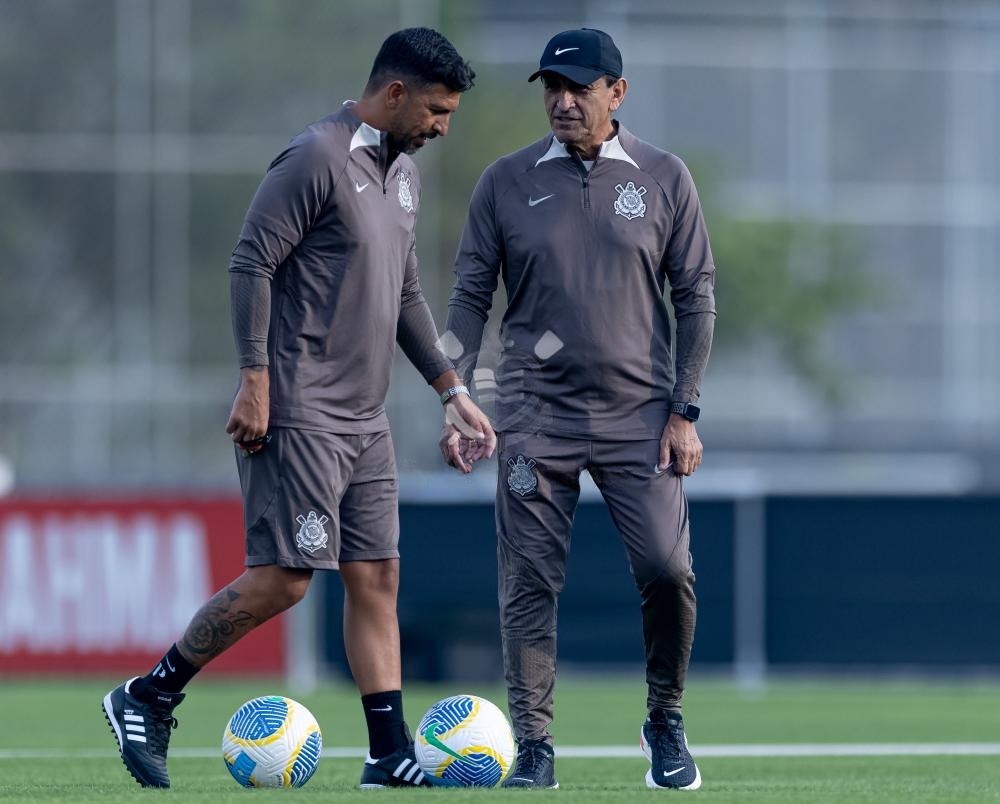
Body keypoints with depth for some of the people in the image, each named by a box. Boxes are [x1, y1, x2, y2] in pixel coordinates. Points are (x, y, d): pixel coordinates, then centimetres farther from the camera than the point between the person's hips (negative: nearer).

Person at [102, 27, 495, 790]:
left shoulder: (404, 174, 16)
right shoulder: (317, 160, -12)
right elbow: (250, 264, -15)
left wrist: (453, 392, 21)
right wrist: (255, 381, -20)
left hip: (365, 422, 9)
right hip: (299, 413, -9)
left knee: (377, 577, 5)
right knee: (283, 577, -11)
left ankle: (391, 755, 5)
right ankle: (147, 700, 1)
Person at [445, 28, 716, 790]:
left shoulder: (663, 178, 3)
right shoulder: (507, 182, 4)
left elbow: (696, 297, 5)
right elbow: (471, 296, 7)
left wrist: (685, 410, -1)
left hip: (639, 415, -1)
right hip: (535, 417, 1)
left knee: (667, 570, -10)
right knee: (530, 585, -2)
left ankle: (666, 724, 11)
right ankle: (534, 747, 5)